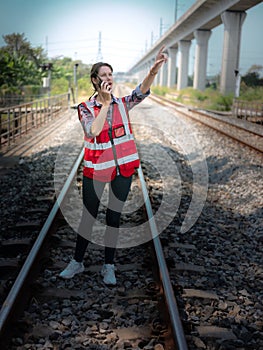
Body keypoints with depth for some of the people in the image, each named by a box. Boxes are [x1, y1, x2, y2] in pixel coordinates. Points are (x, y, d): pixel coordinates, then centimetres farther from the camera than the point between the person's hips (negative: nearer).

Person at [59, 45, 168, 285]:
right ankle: (78, 262, 26)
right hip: (96, 169, -2)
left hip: (123, 168, 2)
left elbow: (142, 91, -16)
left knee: (114, 218, 10)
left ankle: (109, 266, 23)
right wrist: (105, 103, -20)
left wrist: (155, 69, -33)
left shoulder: (122, 104, 2)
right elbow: (93, 131, -23)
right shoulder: (85, 108, -5)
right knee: (88, 216, 8)